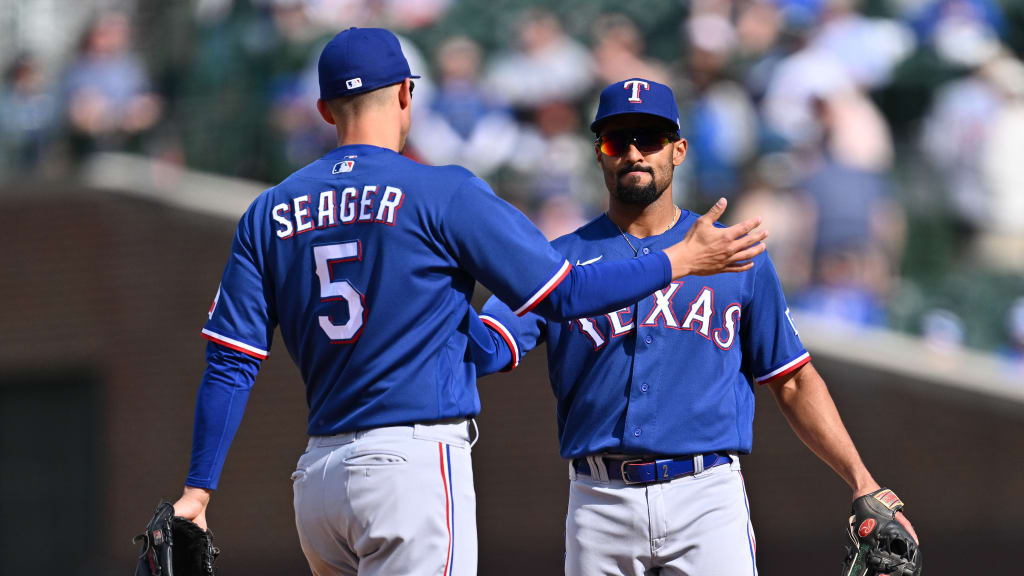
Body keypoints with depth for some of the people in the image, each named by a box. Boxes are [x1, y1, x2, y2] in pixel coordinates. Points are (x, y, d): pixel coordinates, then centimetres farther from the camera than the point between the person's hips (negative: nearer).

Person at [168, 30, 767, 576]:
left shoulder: (269, 214, 10)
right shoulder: (442, 193, -5)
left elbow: (230, 364, 6)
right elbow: (561, 294, -4)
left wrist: (198, 491, 8)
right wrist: (680, 261, 8)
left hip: (318, 475, 6)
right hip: (415, 462, -6)